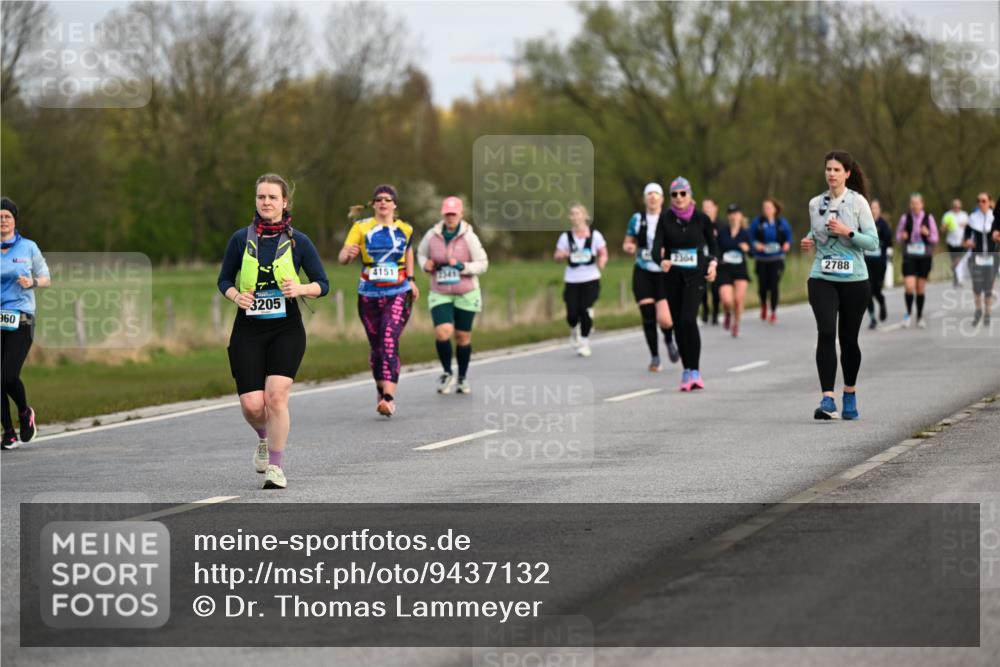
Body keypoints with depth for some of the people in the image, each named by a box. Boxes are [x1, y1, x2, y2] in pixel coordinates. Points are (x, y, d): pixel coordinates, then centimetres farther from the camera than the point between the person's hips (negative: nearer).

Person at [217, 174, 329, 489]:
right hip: (248, 329, 1)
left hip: (286, 329, -1)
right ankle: (264, 439, 31)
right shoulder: (241, 239, 3)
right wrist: (236, 295, -9)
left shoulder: (298, 241, 0)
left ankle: (276, 466, -1)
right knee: (252, 404, -5)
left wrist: (300, 288, -14)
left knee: (276, 396, -16)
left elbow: (322, 284, 6)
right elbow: (224, 279, 12)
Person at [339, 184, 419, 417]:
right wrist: (348, 254, -33)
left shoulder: (405, 230, 4)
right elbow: (342, 257, -10)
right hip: (369, 295, 1)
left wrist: (411, 279, 20)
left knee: (390, 343, -17)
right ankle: (382, 391, 30)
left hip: (398, 294, -1)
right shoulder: (362, 228, -1)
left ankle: (389, 398, -25)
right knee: (376, 347, 10)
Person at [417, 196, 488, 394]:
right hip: (440, 294, 0)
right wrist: (425, 264, -6)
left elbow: (483, 264, -7)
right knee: (442, 332, -18)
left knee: (463, 336, 8)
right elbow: (421, 253, 15)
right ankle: (447, 373, 3)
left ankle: (462, 378, 27)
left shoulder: (469, 237, -10)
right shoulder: (432, 236, -3)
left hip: (466, 294, 0)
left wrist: (462, 266, -22)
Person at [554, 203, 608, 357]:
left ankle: (585, 343, 3)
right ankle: (575, 330, 29)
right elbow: (557, 256, 7)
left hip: (591, 280, -1)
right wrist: (562, 255, -17)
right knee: (572, 314, -7)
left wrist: (601, 262, -14)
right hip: (572, 280, 1)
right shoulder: (566, 237, 5)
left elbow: (603, 253, 9)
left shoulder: (595, 235, 2)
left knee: (585, 311, -13)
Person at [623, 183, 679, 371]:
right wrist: (629, 247, -10)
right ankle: (654, 357, 15)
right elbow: (627, 243, 13)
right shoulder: (637, 219, 6)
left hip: (664, 273, -2)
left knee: (664, 319, -14)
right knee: (648, 317, -2)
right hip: (643, 274, 2)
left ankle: (669, 340, 21)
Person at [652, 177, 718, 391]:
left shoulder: (701, 219, -3)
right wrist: (662, 261, -32)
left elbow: (712, 243, 13)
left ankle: (694, 371, -14)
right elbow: (657, 246, -11)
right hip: (672, 276, 3)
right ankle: (687, 370, 16)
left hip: (695, 276, -2)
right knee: (678, 323, 5)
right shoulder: (666, 219, -2)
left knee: (688, 320, -18)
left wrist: (713, 262, -3)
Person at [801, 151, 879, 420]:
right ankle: (827, 399, -23)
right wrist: (810, 242, 2)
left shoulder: (858, 202, -3)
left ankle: (850, 396, 27)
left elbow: (873, 241, -5)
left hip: (854, 279, -1)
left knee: (848, 338, 7)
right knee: (826, 333, -16)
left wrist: (848, 232, -19)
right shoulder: (815, 204, 7)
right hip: (822, 279, 1)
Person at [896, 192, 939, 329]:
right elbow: (898, 235, 10)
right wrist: (902, 237, -13)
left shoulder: (928, 218, 1)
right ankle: (908, 313, 8)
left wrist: (928, 233, -16)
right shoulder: (905, 217, 1)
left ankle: (920, 317, 19)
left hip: (924, 256, 1)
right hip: (909, 256, -1)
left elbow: (935, 238, 5)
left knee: (921, 287, 6)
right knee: (909, 286, -13)